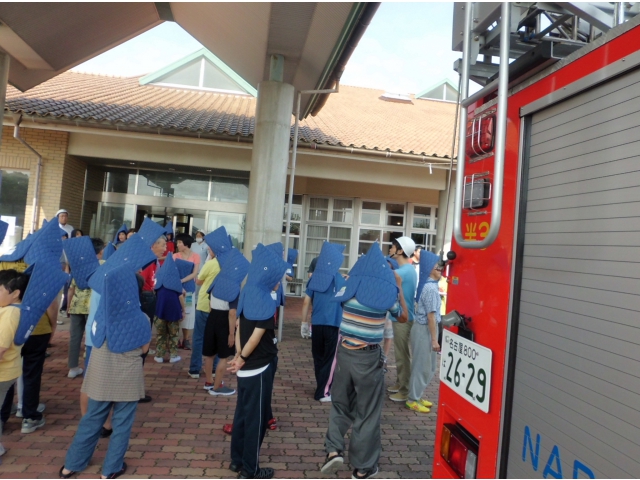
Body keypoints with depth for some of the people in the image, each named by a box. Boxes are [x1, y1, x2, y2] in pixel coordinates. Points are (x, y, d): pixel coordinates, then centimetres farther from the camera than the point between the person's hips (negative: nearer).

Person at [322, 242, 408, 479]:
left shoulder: (349, 287, -1)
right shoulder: (387, 292, -6)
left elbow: (339, 299, 23)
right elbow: (403, 317, 11)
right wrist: (399, 288, 15)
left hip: (345, 352, 2)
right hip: (369, 357, -2)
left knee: (340, 403, 22)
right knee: (367, 412, 10)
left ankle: (333, 450, 11)